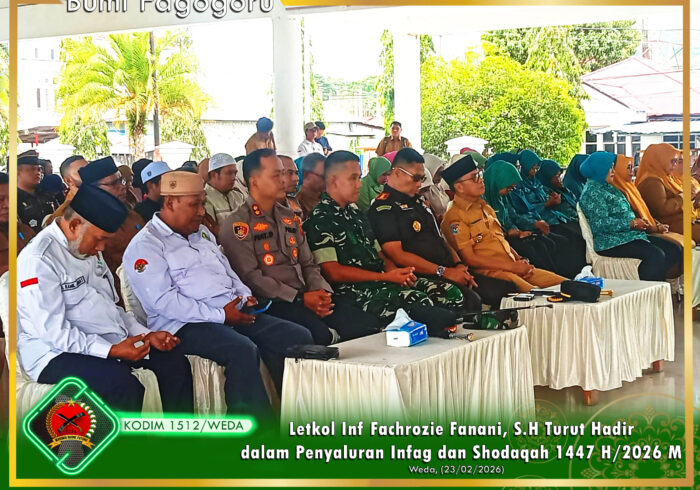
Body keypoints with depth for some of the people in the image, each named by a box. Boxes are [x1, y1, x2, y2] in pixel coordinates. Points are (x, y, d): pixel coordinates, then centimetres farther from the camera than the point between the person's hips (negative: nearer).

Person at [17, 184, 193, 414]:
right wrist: (111, 350, -25)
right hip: (57, 354, -9)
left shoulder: (87, 249, 13)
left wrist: (148, 335, 5)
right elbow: (53, 331, -22)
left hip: (107, 342, 9)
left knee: (173, 359, -4)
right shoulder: (38, 260, -17)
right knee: (123, 385, -32)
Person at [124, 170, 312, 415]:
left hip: (234, 314, 8)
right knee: (242, 349, -36)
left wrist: (245, 296, 7)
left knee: (297, 336, -9)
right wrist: (219, 315, -17)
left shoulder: (202, 233, 23)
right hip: (185, 325, -8)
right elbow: (163, 301, -15)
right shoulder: (144, 246, -4)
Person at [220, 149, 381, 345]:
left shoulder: (289, 217, 23)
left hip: (306, 295, 7)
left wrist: (320, 291, 0)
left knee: (368, 325, -13)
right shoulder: (237, 225, -2)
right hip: (272, 303, -7)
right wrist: (301, 299, -14)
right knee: (320, 335, -36)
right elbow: (250, 278, -12)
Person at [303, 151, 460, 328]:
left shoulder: (355, 213, 23)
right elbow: (333, 272, -13)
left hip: (380, 280, 9)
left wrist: (396, 272, -1)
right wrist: (385, 277, -13)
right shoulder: (320, 220, -5)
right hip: (353, 290, -9)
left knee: (450, 292, -11)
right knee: (416, 301, -35)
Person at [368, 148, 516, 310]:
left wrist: (458, 266, 6)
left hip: (449, 271, 9)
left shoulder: (418, 201, 24)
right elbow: (397, 255, -15)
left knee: (506, 289, -4)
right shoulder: (383, 207, -5)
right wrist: (443, 272, -15)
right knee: (470, 300, -34)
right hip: (423, 277, -9)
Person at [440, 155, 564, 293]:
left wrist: (520, 260, 5)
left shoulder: (484, 207, 23)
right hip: (489, 273, -9)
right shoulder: (454, 217, -6)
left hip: (513, 267, 9)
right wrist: (512, 267, -12)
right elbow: (470, 259, -11)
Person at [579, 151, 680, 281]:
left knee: (673, 250, -3)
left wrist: (638, 221, 9)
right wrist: (632, 224, -17)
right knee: (656, 255, -28)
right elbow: (600, 223, -21)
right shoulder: (592, 191, -10)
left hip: (630, 235, 10)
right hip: (610, 243, -10)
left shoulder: (609, 188, 23)